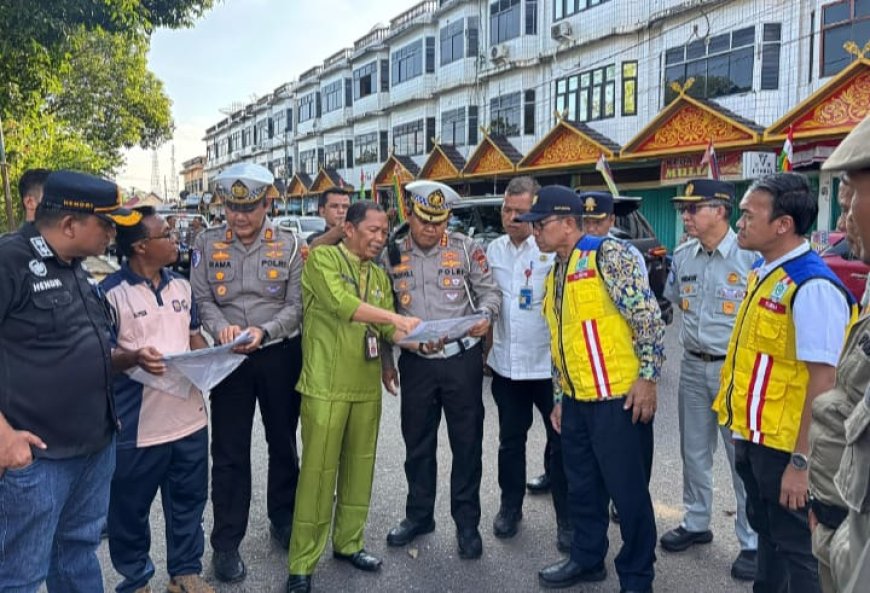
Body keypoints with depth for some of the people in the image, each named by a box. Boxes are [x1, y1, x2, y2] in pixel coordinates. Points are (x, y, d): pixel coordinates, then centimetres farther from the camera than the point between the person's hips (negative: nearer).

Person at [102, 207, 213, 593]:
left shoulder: (181, 286, 8)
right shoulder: (110, 292, -12)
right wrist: (134, 358, -31)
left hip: (189, 417, 6)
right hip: (138, 426, -5)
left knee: (188, 502, 17)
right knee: (131, 510, 13)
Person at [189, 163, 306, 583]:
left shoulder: (289, 245, -3)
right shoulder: (207, 244, 0)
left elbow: (296, 304, -5)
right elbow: (202, 299, -2)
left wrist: (265, 331, -21)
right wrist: (220, 327, -22)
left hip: (281, 355, 0)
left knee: (283, 444, 15)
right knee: (229, 452, 5)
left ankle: (284, 521, 35)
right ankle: (227, 542, 19)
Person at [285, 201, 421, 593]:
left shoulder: (380, 275, 14)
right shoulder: (322, 258, -6)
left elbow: (387, 329, 8)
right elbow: (341, 303, -22)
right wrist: (395, 317, -26)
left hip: (367, 386, 6)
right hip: (326, 386, -6)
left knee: (360, 467, 14)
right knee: (318, 472, -1)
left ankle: (348, 542, 32)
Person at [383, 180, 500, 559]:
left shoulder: (466, 248, -2)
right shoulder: (392, 255, 4)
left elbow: (489, 290, 2)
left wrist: (485, 316, -19)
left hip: (462, 358, -2)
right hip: (415, 362, 2)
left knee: (466, 442, 6)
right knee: (417, 442, 14)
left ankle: (467, 522, 22)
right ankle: (419, 515, 32)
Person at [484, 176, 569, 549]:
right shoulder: (494, 250, 6)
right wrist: (487, 350, 12)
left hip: (548, 364, -5)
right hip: (506, 363, 5)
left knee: (560, 444, 8)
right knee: (510, 441, 18)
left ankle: (567, 519, 23)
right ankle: (510, 507, 35)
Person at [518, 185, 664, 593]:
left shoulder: (608, 255, -12)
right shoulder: (555, 273, 13)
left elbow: (649, 317, -15)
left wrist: (647, 378, -17)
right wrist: (559, 396, 18)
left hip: (619, 396, -8)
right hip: (577, 400, 8)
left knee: (628, 491, 5)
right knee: (582, 487, 19)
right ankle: (587, 559, 38)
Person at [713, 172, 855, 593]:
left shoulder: (812, 286, -23)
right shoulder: (761, 271, 5)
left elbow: (823, 380, -24)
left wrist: (802, 461, -23)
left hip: (783, 445, -8)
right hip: (751, 436, 8)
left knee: (795, 547, 9)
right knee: (766, 531, 24)